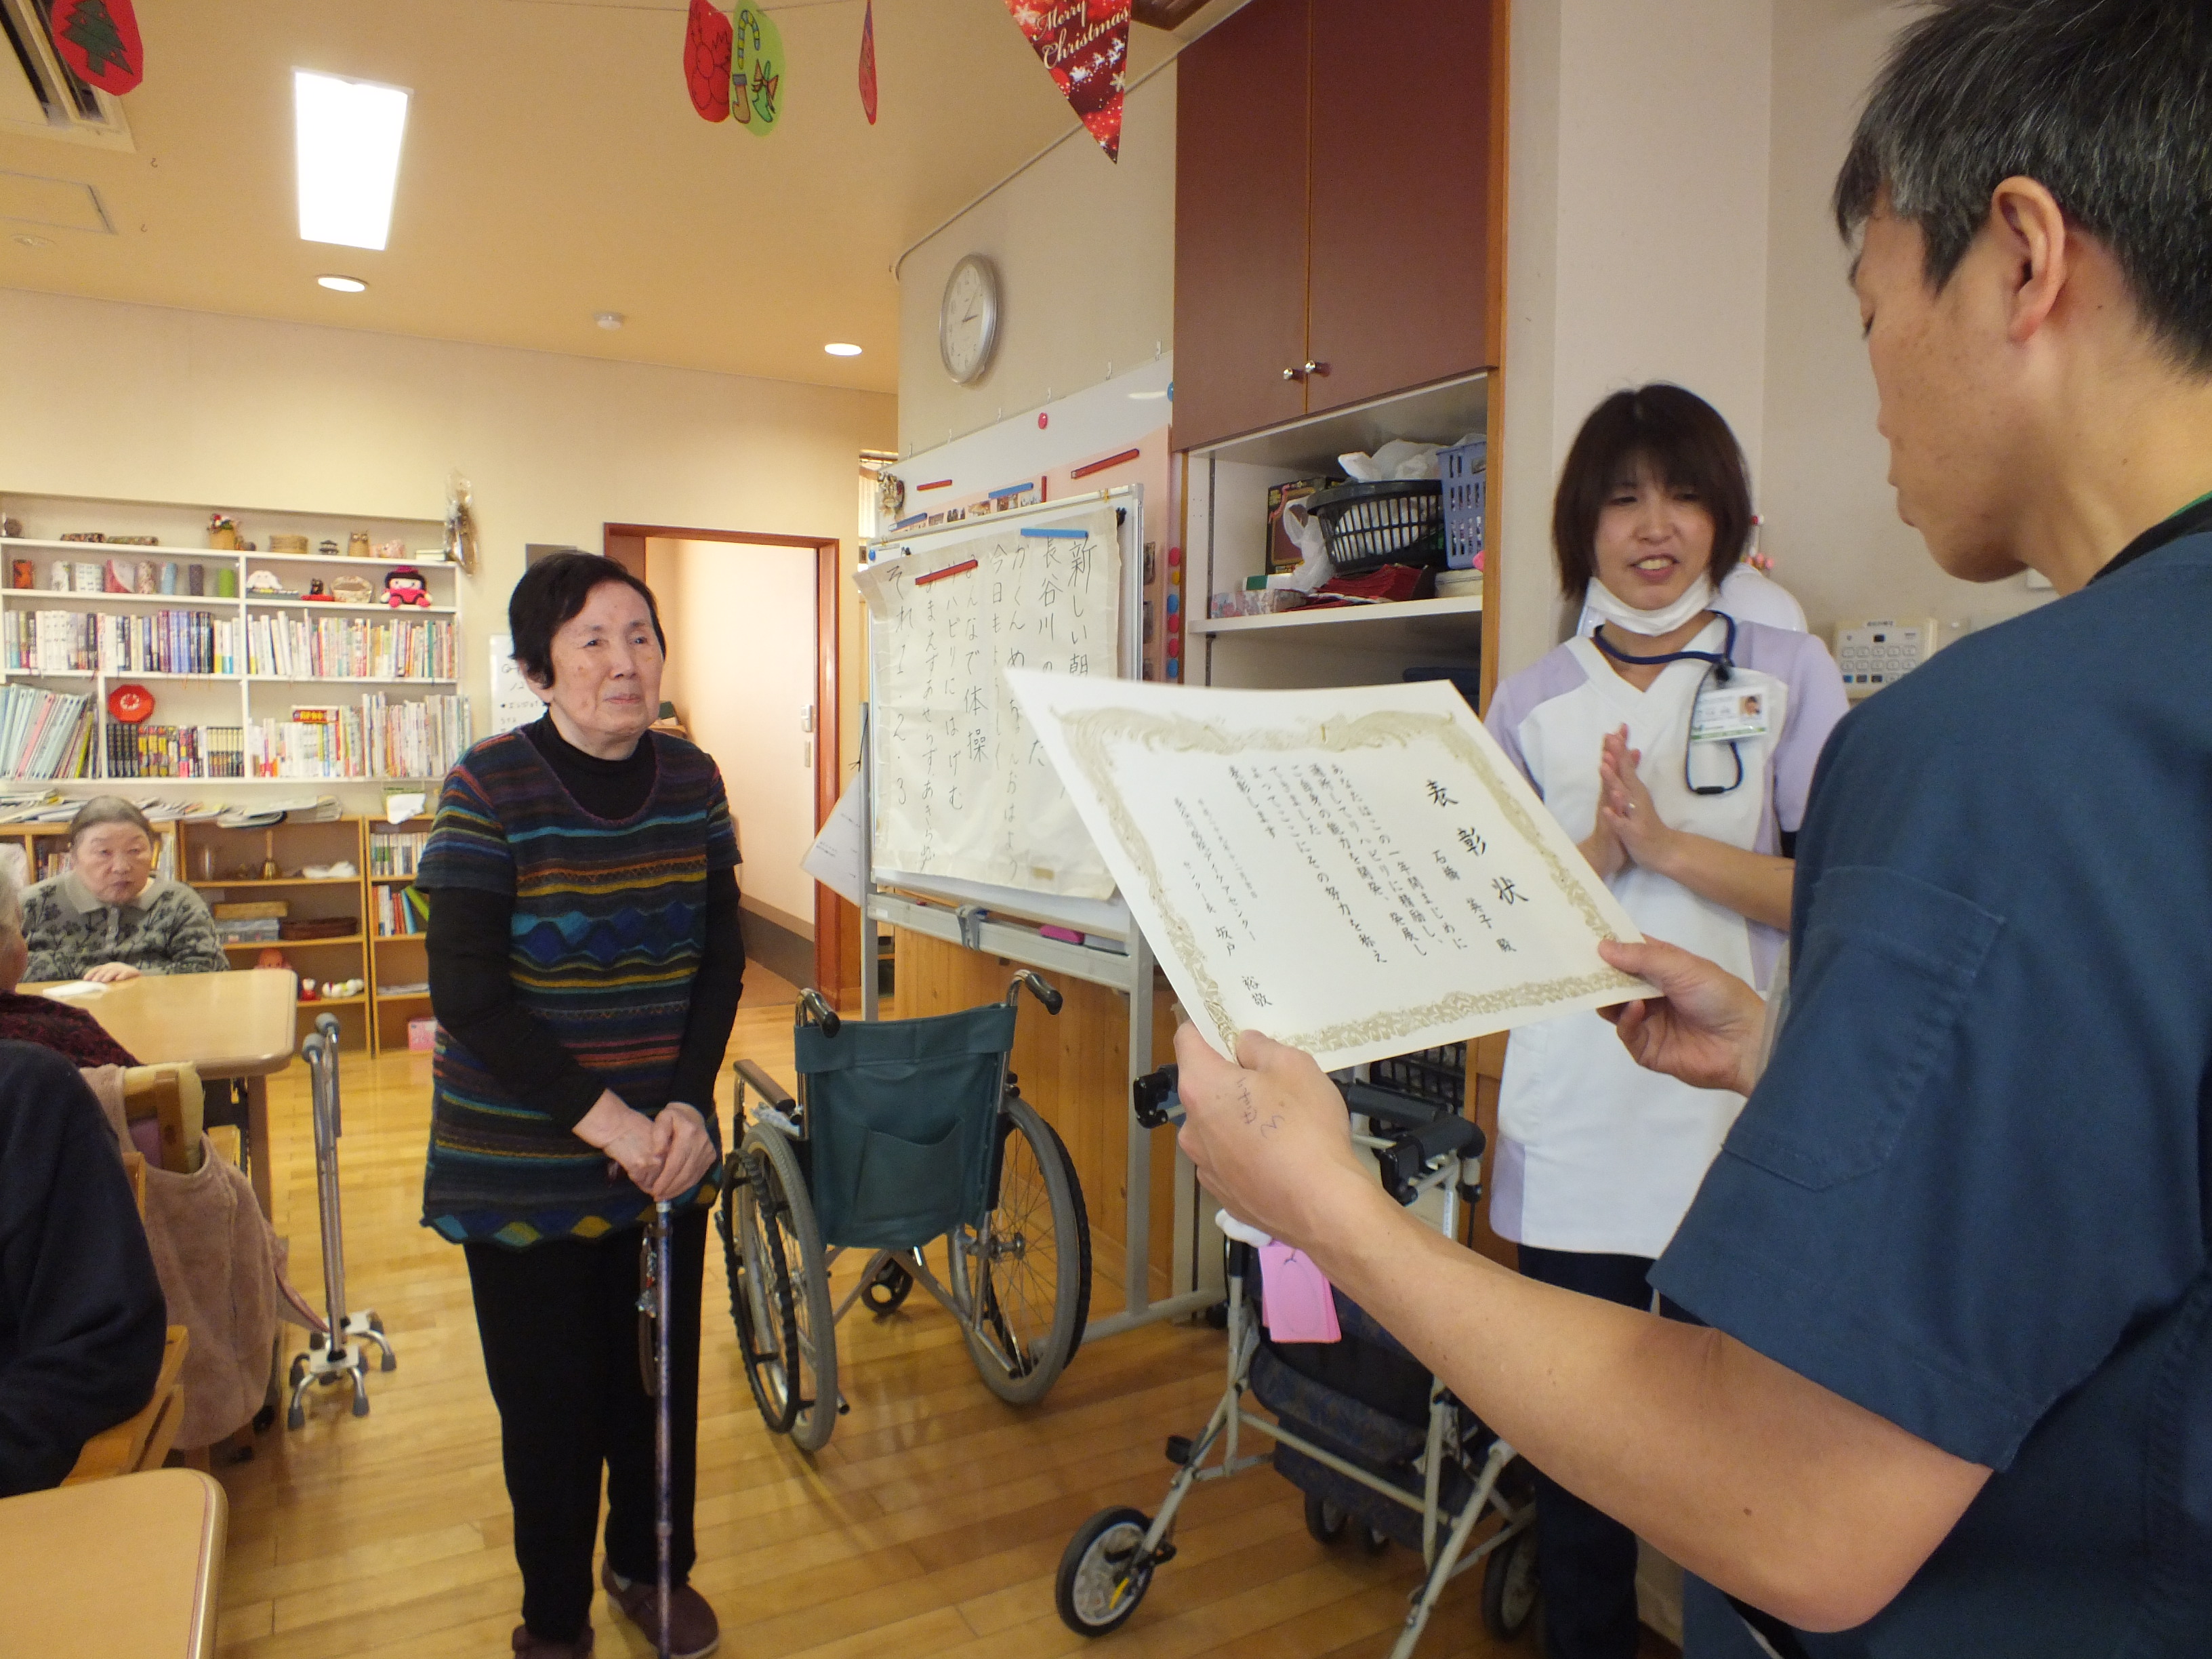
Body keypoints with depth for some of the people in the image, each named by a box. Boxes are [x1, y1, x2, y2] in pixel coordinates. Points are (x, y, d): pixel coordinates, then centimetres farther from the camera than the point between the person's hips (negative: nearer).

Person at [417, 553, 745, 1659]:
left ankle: (649, 1567, 42)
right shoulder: (490, 787, -13)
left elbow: (722, 958, 3)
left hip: (666, 1146, 4)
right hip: (524, 1161, -3)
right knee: (552, 1398, 10)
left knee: (662, 1376, 16)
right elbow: (466, 994, -15)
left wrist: (690, 1104, -9)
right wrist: (598, 1116, -20)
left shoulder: (690, 778, -1)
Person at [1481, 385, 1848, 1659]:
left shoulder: (1792, 674, 4)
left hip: (1743, 1108, -1)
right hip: (1576, 1114, 2)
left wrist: (1670, 844, -14)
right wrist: (1598, 851, -11)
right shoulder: (1532, 704, 8)